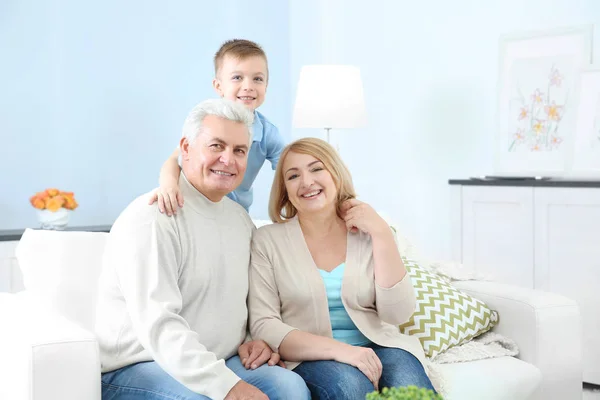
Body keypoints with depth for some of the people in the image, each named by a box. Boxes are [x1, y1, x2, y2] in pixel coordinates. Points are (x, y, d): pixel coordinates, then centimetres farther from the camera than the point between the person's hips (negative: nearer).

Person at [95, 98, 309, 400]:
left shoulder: (240, 218, 12)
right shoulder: (151, 219, -14)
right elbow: (157, 324, -24)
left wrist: (258, 340, 2)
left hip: (216, 364, 6)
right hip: (134, 370, -6)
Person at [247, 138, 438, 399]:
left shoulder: (368, 233, 6)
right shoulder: (268, 240, 0)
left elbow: (398, 314, -3)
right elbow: (263, 326, -7)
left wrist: (382, 235, -10)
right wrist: (336, 349, -21)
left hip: (378, 347, 2)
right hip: (310, 357, -2)